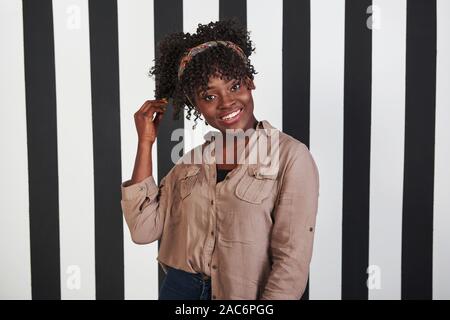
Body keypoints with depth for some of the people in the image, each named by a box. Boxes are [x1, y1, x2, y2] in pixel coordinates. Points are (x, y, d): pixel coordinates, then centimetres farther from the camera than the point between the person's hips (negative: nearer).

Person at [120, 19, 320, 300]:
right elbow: (143, 229, -7)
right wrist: (145, 142, -7)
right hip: (178, 289, 4)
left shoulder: (290, 156, -15)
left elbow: (292, 261, -17)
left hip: (243, 294, -4)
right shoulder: (192, 161, 1)